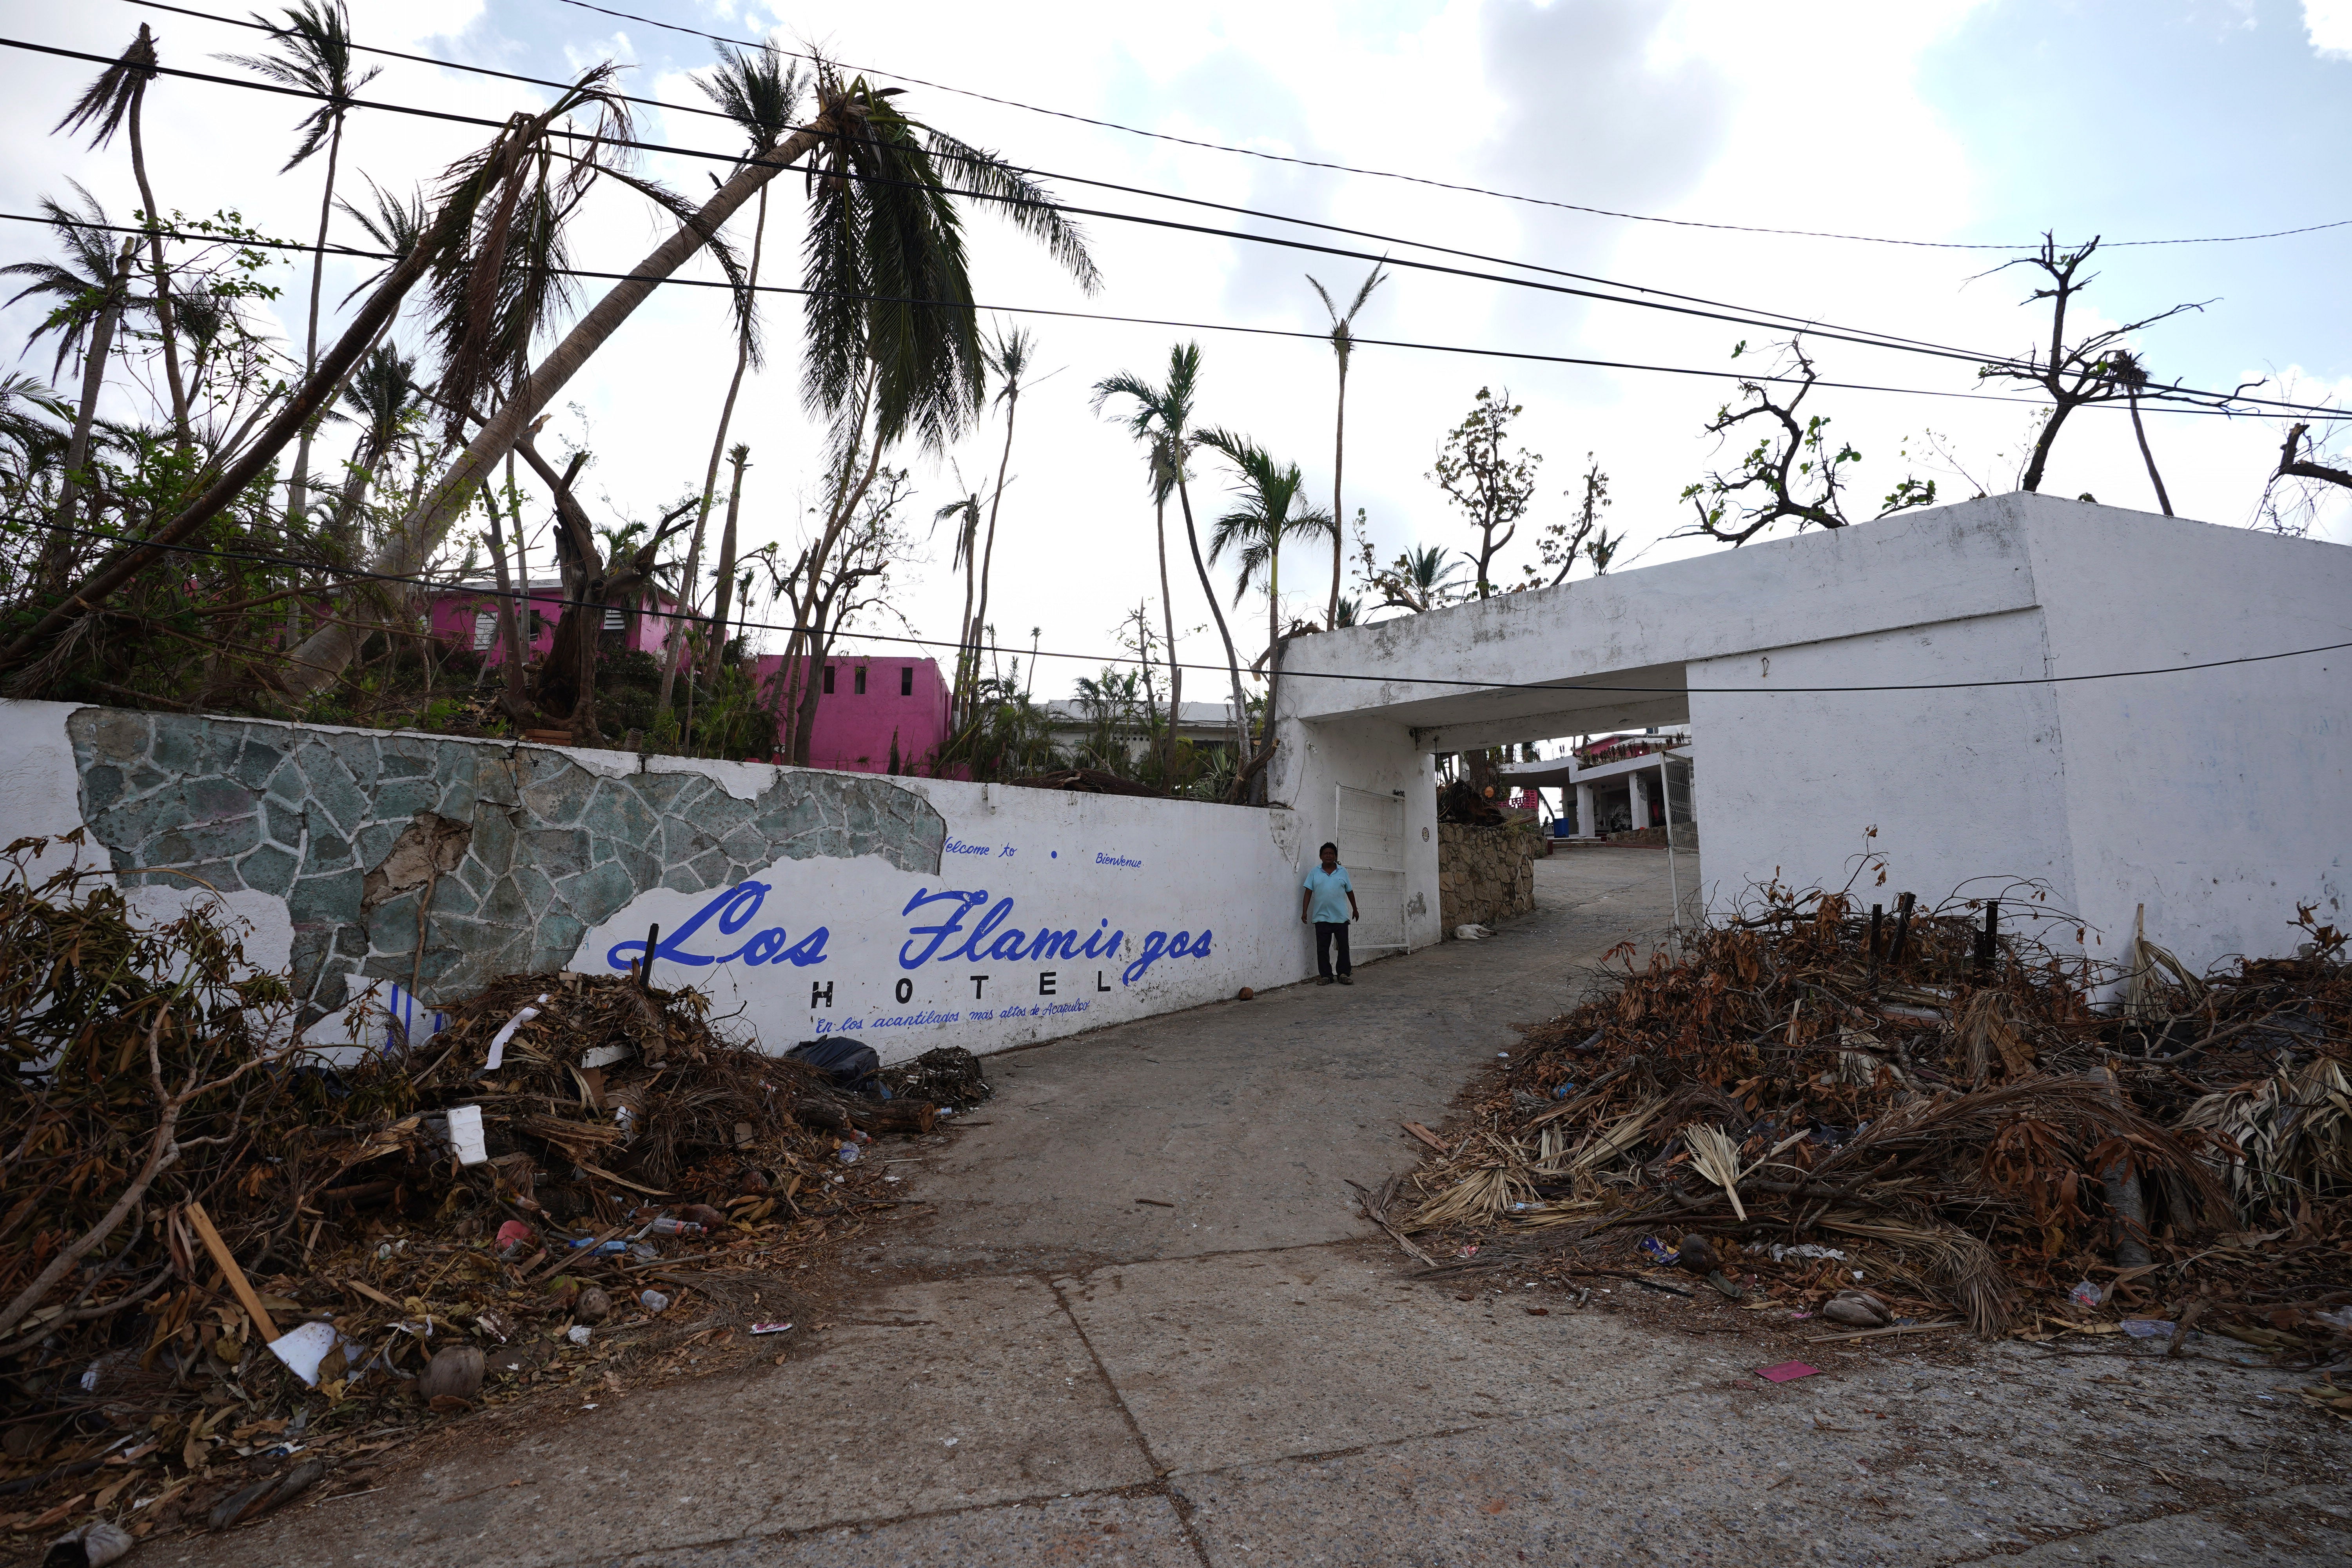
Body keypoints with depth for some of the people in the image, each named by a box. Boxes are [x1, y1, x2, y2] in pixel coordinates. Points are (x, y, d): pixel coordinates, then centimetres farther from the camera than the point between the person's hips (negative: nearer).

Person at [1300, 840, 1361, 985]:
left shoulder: (1343, 871, 6)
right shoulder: (1314, 872, 4)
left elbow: (1350, 892, 15)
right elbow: (1308, 893, 3)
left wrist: (1355, 909, 21)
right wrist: (1304, 912, -3)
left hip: (1341, 917, 0)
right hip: (1321, 917, 0)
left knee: (1343, 946, 2)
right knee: (1323, 948, 2)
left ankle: (1344, 974, 12)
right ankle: (1325, 975, 9)